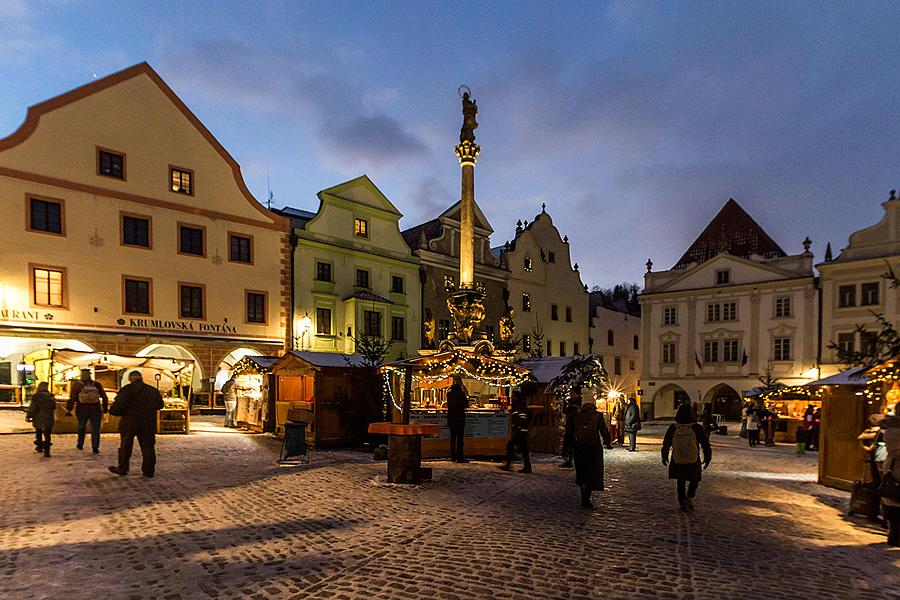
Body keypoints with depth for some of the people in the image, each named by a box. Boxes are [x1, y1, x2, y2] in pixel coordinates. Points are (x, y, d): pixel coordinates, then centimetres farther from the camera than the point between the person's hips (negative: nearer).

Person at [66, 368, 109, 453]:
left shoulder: (77, 385, -2)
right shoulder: (97, 385, 3)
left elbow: (72, 399, -7)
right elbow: (104, 397, 6)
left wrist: (68, 410, -4)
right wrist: (105, 408, 14)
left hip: (82, 411, 0)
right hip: (95, 410, 0)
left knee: (81, 427, 20)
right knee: (95, 429, 2)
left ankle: (80, 444, 28)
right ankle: (95, 447, -5)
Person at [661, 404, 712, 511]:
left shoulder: (673, 428, -7)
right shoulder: (696, 427, -13)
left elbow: (666, 444, 3)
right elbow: (705, 444, -6)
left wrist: (664, 457, 18)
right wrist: (707, 458, 9)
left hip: (677, 461, 2)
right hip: (693, 461, -2)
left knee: (680, 482, 17)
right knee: (695, 480, 18)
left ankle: (682, 503, 19)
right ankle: (689, 497, -2)